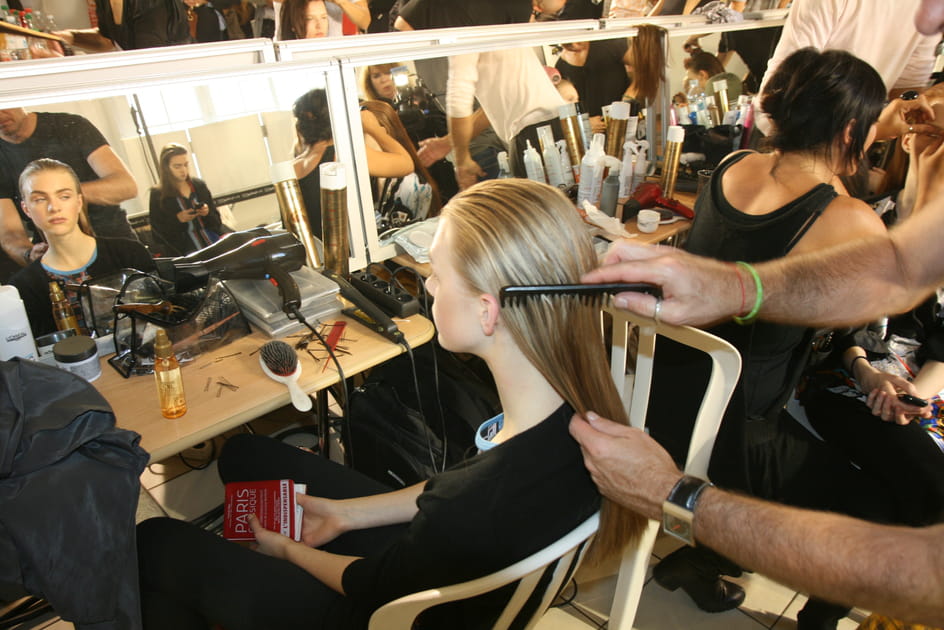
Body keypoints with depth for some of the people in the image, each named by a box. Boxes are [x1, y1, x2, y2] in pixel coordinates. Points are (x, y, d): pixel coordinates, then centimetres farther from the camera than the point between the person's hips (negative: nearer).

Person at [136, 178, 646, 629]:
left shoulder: (478, 514, -43)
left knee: (153, 542, 10)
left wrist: (289, 550, 1)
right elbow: (455, 490, -3)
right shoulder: (581, 397, -21)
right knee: (244, 452, 18)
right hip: (420, 553, 6)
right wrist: (347, 513, 1)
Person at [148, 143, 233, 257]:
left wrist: (207, 213, -5)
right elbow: (158, 232, 4)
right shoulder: (157, 195, 3)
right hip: (188, 252, -3)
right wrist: (178, 220, -11)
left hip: (216, 243, 3)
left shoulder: (199, 185, 13)